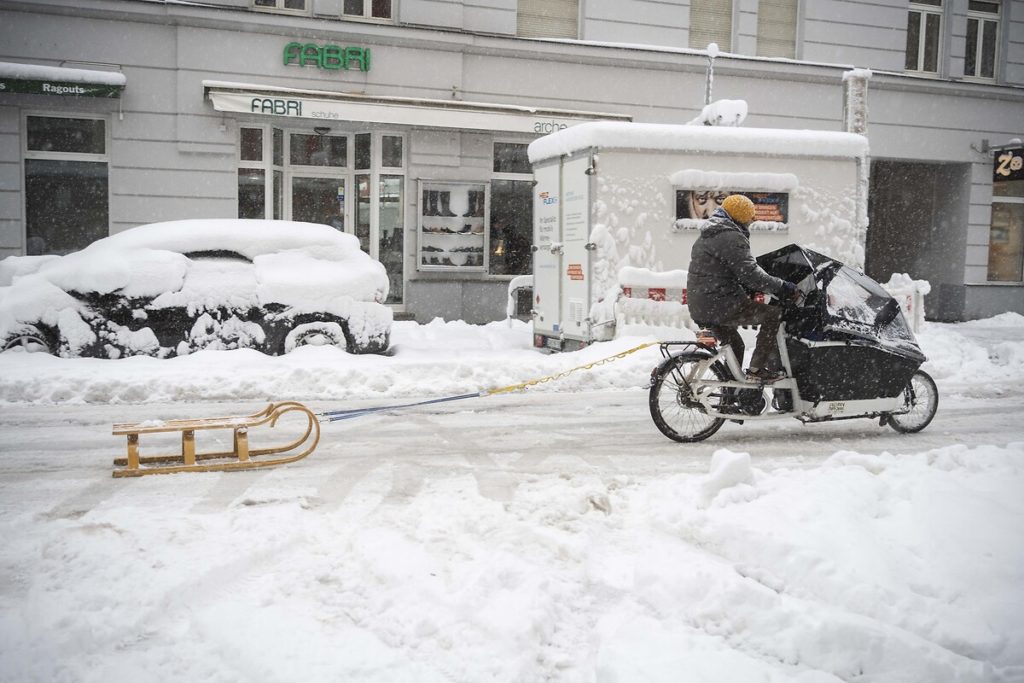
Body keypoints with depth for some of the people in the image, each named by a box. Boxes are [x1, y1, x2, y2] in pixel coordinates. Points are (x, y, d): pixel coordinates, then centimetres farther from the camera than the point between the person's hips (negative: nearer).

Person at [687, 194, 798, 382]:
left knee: (735, 345, 26)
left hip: (699, 307, 10)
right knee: (773, 314, -3)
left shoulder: (705, 237, 21)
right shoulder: (731, 237, -11)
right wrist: (781, 287, -13)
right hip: (722, 304, -10)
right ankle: (758, 368, -6)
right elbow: (749, 274, -19)